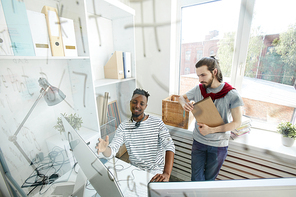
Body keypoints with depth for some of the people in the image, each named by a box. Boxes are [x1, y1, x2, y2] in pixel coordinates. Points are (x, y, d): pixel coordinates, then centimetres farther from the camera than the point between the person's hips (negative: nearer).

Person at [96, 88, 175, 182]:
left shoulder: (157, 123, -9)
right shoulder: (123, 127, -3)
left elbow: (170, 146, -16)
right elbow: (112, 150, -11)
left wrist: (166, 174, -29)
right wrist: (104, 149, -36)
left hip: (155, 173, -2)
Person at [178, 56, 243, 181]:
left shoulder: (231, 94, -15)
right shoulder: (199, 89, -6)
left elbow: (237, 122, -13)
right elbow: (182, 97, 10)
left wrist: (211, 130, -24)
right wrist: (184, 103, -15)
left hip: (218, 145, -2)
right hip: (198, 141, 2)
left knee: (209, 178, 18)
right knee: (196, 178, 12)